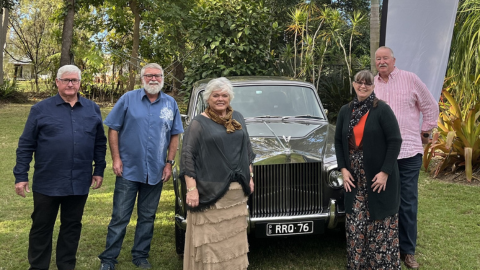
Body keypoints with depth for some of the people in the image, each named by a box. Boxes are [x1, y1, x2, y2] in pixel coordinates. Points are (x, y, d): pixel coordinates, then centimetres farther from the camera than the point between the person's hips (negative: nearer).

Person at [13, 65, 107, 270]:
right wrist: (21, 175, -5)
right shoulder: (41, 109, -1)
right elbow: (26, 145, -2)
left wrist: (99, 170, 6)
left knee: (72, 226, 13)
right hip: (47, 182, -2)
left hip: (79, 182, 2)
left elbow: (100, 143, 11)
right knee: (41, 228, 9)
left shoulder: (92, 109, 6)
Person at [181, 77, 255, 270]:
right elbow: (187, 156, -10)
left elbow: (247, 150, 18)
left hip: (237, 191, 5)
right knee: (210, 239, 0)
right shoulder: (199, 123, -5)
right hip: (210, 191, -5)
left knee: (234, 237, 14)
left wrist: (250, 177, 14)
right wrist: (191, 189, -17)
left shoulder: (237, 118, 10)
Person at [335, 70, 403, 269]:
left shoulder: (382, 109, -8)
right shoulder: (345, 111, 8)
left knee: (381, 224, 2)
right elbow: (338, 141, 12)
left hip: (379, 176, -4)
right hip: (354, 178, 5)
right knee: (355, 224, 8)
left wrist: (385, 172, -16)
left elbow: (395, 141, -11)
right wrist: (343, 169, 1)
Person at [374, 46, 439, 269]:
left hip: (408, 152, -2)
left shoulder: (410, 79, 0)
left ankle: (408, 251, 16)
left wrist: (425, 132, 8)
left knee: (407, 203, 4)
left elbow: (431, 107, 7)